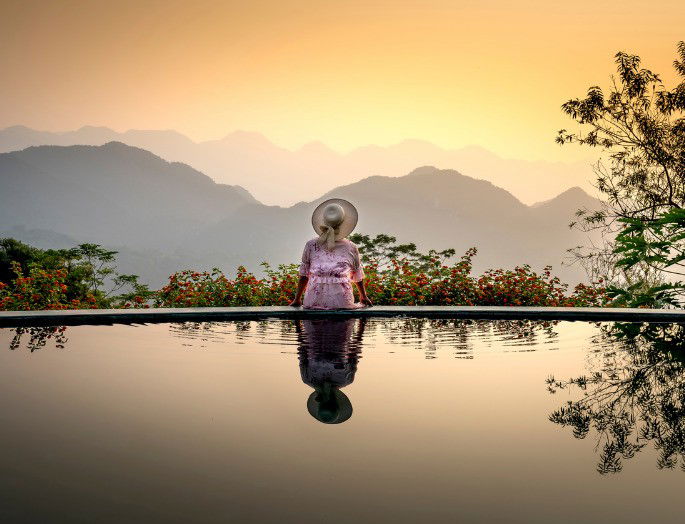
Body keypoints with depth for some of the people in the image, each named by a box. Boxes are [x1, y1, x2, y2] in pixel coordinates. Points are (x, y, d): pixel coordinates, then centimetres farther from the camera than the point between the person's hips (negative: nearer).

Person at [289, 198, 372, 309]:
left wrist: (297, 299, 21)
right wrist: (364, 298, 31)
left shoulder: (311, 246, 3)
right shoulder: (351, 248, 3)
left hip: (314, 303, 1)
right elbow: (358, 276, 15)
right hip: (342, 302, 0)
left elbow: (304, 275, 8)